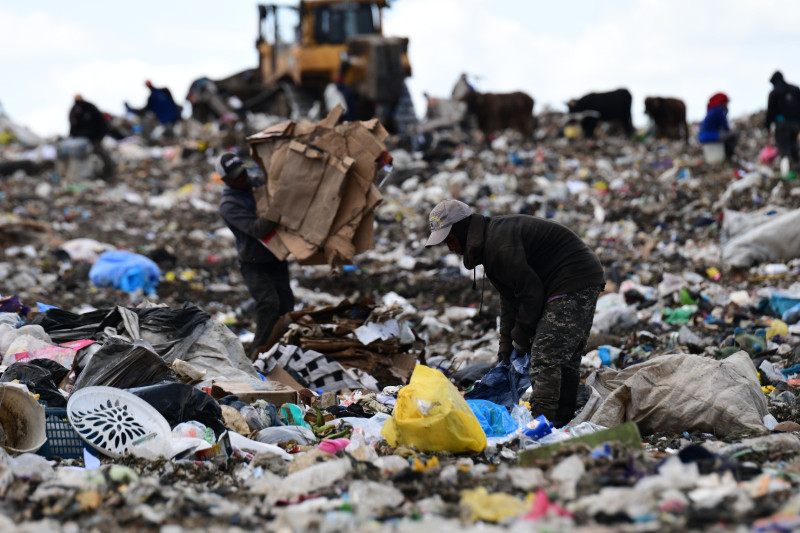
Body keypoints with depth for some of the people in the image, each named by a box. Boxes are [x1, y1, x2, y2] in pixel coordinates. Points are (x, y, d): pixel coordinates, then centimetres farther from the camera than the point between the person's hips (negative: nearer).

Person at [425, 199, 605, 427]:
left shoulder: (500, 245, -21)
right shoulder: (488, 243, 13)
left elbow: (530, 291, -20)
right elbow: (509, 297, 16)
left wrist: (520, 341, -9)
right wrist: (506, 345, 11)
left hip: (573, 284, -11)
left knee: (544, 357, -14)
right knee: (566, 358, 15)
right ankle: (563, 420, 21)